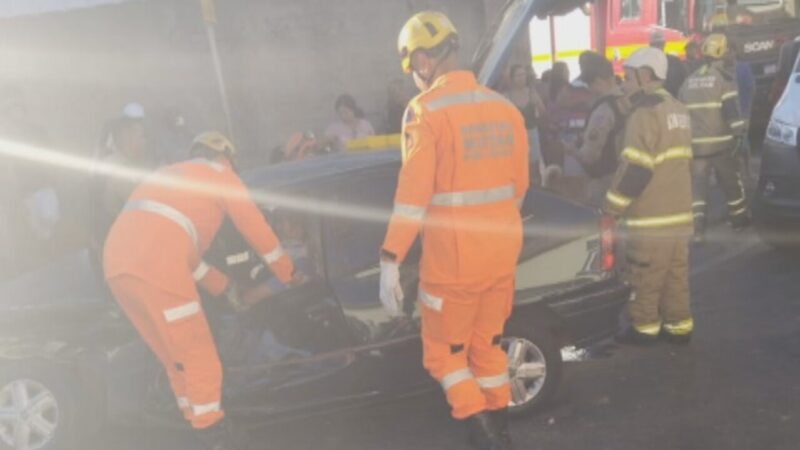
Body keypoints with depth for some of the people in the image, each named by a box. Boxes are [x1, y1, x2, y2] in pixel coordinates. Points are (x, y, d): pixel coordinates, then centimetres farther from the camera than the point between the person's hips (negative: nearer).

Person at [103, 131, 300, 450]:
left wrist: (228, 290, 37)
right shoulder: (221, 174, 16)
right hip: (156, 265, -8)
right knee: (198, 358, 2)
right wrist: (289, 275, 32)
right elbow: (257, 230, 18)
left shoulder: (171, 176, 37)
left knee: (177, 359, 17)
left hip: (117, 263, 8)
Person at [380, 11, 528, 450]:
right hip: (502, 252, 6)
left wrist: (390, 261, -18)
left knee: (443, 351, 10)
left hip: (453, 257, -6)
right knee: (487, 344, 21)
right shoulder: (505, 107, 7)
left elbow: (413, 191, -19)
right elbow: (519, 184, 13)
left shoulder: (426, 109, -13)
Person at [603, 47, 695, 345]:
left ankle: (644, 327, 12)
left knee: (646, 278, 3)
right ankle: (678, 325, 20)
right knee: (676, 275, 14)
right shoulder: (678, 110, 15)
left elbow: (635, 168, -20)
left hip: (651, 215, -9)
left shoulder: (645, 112, -16)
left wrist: (612, 206, -12)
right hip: (678, 211, 9)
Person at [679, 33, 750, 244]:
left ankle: (697, 227, -12)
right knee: (731, 181, 16)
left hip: (696, 143, 4)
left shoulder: (690, 80, 12)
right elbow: (731, 109, -16)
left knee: (697, 186, 1)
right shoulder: (725, 78, -7)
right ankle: (739, 218, 31)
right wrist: (739, 133, -15)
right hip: (721, 141, -4)